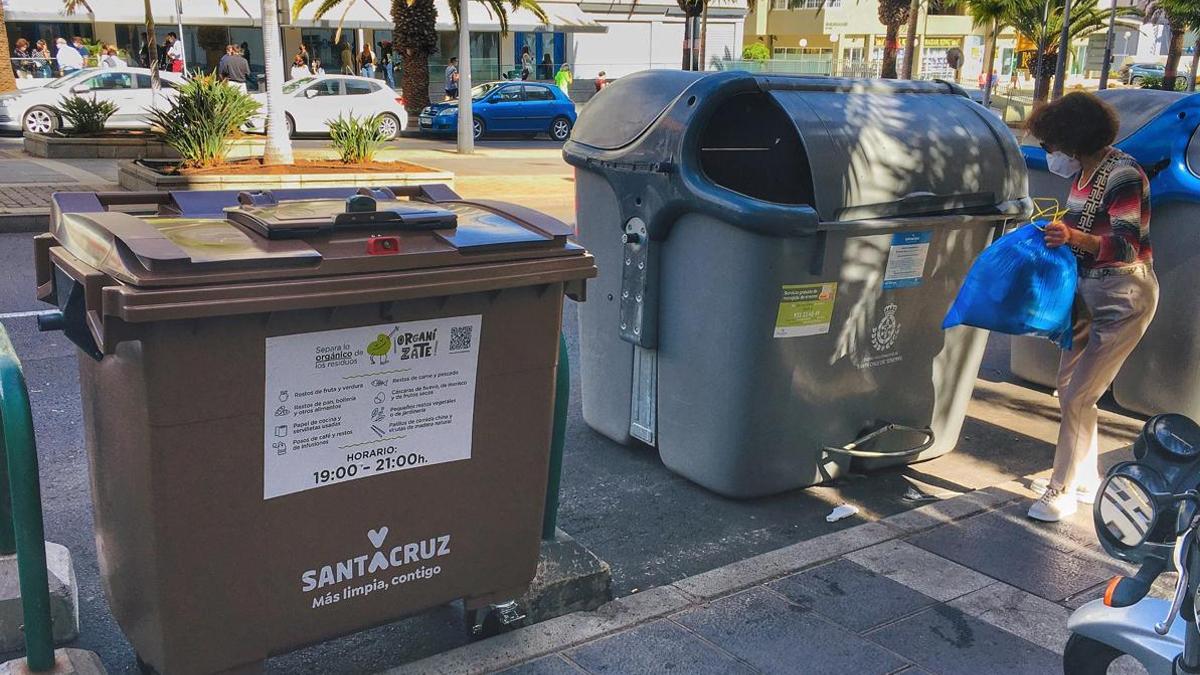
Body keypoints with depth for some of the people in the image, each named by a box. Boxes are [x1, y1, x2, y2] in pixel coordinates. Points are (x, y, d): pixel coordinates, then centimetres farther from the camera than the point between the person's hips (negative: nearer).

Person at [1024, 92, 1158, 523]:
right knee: (1069, 388, 13)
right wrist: (1057, 231, 6)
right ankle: (1087, 480, 28)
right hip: (1089, 293, 9)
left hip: (1123, 301, -9)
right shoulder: (1083, 174, 6)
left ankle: (1061, 492, 4)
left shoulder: (1122, 176, -20)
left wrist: (1076, 238, -42)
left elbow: (1128, 247, -27)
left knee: (1077, 397, -8)